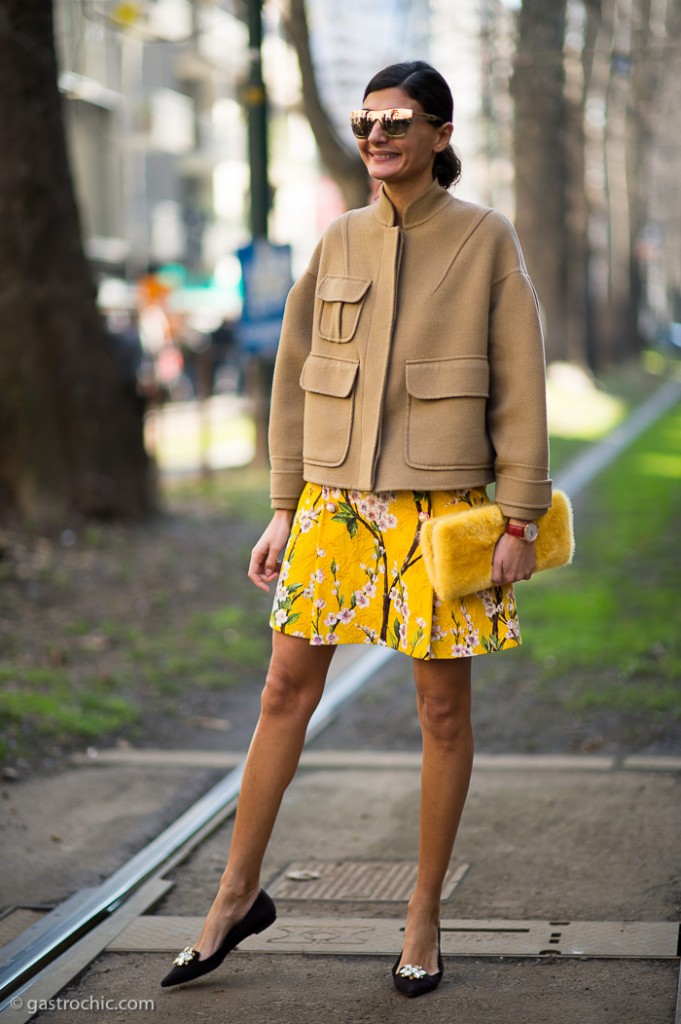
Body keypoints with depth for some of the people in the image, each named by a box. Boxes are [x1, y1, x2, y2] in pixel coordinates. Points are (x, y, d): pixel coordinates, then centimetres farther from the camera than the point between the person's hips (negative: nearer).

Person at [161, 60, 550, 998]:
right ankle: (238, 894, 18)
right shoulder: (340, 242, 8)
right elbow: (295, 379, 10)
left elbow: (518, 386, -3)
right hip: (335, 499, 3)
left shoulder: (486, 240, -2)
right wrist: (283, 511, 6)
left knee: (443, 708, 3)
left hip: (441, 507, -3)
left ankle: (424, 919, 17)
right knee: (288, 687, 5)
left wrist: (520, 520, -7)